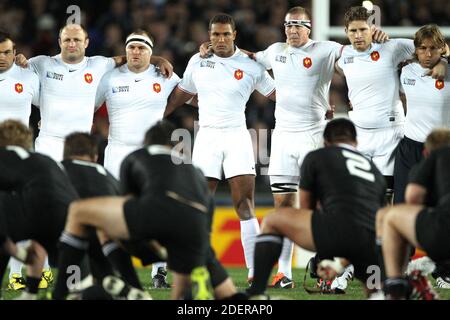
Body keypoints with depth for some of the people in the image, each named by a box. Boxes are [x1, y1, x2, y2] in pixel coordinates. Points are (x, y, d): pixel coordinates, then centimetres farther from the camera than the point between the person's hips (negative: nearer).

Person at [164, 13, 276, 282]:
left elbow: (278, 94, 6)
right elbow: (180, 95, 18)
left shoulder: (250, 66, 0)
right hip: (207, 136, 2)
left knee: (246, 206, -8)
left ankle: (255, 272, -9)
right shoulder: (197, 62, 7)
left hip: (237, 137, -2)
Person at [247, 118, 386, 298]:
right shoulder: (376, 172, 32)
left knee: (272, 221, 16)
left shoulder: (315, 157, 21)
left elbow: (306, 208, 29)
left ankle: (256, 292, 3)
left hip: (341, 231, -4)